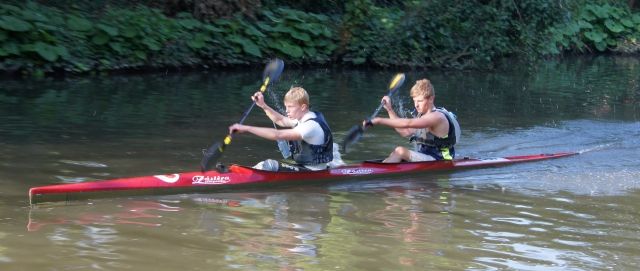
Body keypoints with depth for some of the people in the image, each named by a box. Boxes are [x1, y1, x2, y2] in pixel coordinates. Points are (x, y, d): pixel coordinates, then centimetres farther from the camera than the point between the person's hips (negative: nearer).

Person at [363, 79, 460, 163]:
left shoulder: (437, 116, -17)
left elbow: (407, 123, -29)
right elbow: (404, 132, 16)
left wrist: (379, 120, -30)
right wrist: (389, 109, 11)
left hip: (439, 162, -10)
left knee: (400, 151, -23)